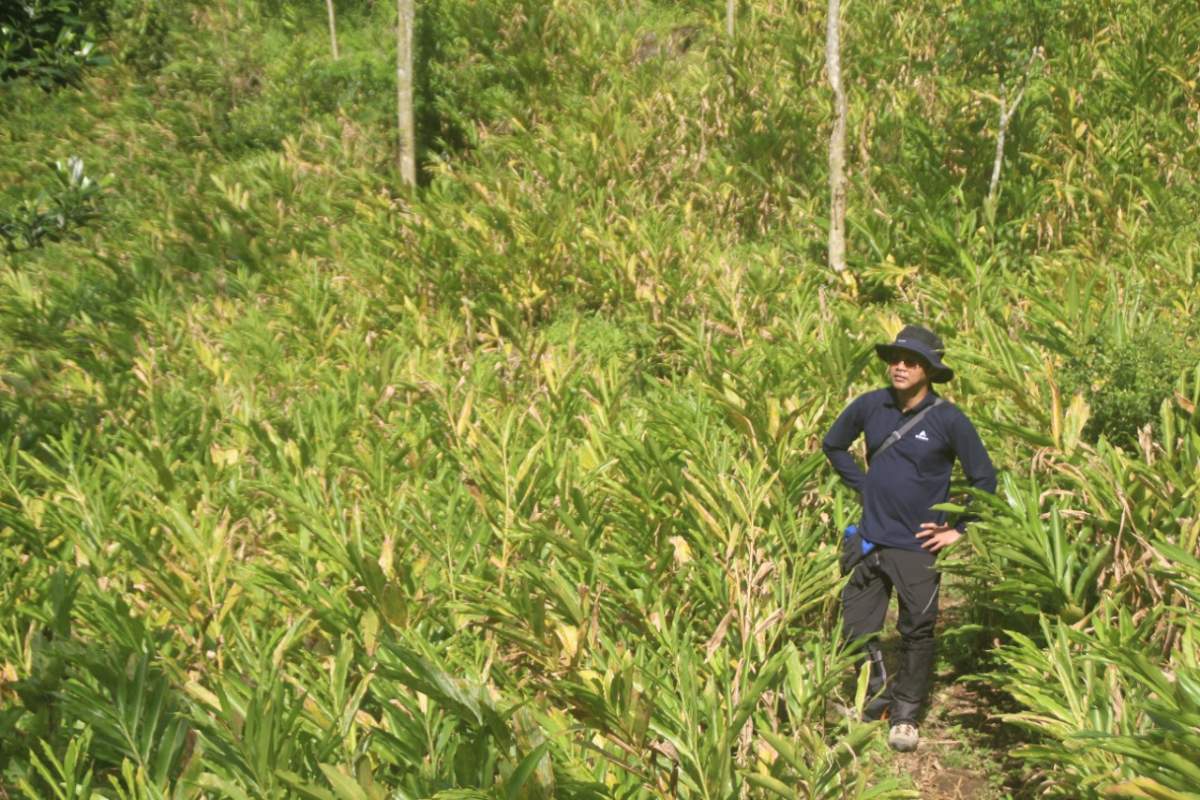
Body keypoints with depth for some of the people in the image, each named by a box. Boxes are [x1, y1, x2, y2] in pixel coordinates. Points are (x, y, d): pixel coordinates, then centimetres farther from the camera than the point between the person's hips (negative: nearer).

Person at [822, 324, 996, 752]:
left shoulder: (948, 420, -11)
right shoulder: (870, 406, -3)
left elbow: (984, 479, -3)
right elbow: (833, 445, 16)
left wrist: (958, 530, -5)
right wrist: (863, 485, 7)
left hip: (917, 546, -3)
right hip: (869, 540, 3)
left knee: (917, 633, 6)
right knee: (856, 630, 6)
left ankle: (905, 716, 23)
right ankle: (879, 695, 31)